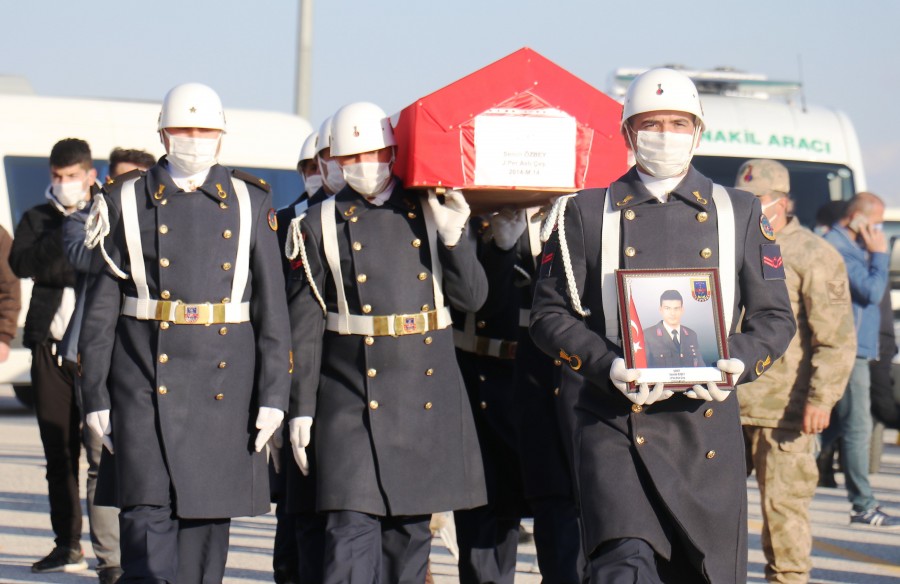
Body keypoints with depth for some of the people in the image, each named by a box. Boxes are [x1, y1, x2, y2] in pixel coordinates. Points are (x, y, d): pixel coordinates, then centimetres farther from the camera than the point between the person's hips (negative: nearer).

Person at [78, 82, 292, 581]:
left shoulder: (249, 204, 8)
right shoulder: (128, 202, 4)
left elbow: (272, 308, 6)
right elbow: (100, 306, 5)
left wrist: (273, 395, -1)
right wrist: (95, 396, 0)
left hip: (224, 387, 2)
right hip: (146, 386, -2)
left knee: (207, 522, 6)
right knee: (147, 516, -11)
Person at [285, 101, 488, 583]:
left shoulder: (430, 213, 9)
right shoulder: (321, 227, 3)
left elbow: (472, 299, 7)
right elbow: (304, 326, 1)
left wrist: (452, 237, -8)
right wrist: (300, 409, -3)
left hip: (425, 396, 3)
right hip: (353, 402, -3)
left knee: (410, 530, 8)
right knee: (352, 526, -12)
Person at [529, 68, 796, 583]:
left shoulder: (741, 215, 13)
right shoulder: (585, 215, 8)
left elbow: (775, 317, 12)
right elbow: (550, 315, 5)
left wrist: (739, 365, -10)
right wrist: (608, 366, -14)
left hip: (708, 422, 3)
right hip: (616, 425, -2)